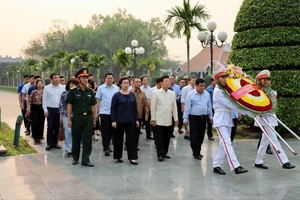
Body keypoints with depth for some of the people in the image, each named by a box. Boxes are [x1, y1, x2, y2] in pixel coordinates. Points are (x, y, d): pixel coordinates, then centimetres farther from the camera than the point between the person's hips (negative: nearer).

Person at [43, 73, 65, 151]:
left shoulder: (63, 88, 2)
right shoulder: (47, 88, 0)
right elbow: (44, 100, 2)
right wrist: (45, 110, -3)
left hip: (59, 109, 2)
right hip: (50, 109, -2)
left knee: (57, 127, 8)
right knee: (50, 127, -3)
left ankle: (55, 142, 20)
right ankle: (49, 143, 6)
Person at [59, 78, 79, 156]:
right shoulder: (64, 93, 4)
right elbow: (61, 105, 6)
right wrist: (61, 116, 5)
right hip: (66, 115, -1)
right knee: (68, 131, -6)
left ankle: (73, 148, 18)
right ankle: (68, 149, 0)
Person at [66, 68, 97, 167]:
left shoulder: (90, 91, 9)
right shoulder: (73, 91, -1)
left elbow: (93, 106, 12)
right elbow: (69, 105, -1)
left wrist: (94, 119, 9)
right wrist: (69, 119, -6)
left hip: (89, 118, 3)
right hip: (77, 117, -2)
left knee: (87, 140, 1)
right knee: (76, 139, 9)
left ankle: (85, 160, 7)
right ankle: (75, 158, 24)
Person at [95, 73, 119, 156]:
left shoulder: (116, 88, 5)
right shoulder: (101, 88, -1)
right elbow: (98, 100, 0)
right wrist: (97, 111, -3)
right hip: (104, 112, -3)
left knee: (111, 130, 11)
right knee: (105, 130, -2)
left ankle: (107, 145, 26)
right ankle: (106, 148, -1)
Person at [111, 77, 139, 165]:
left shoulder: (132, 95, 7)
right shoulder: (117, 95, -4)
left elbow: (135, 108, 10)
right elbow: (113, 108, -6)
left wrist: (136, 119, 6)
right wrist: (113, 120, -11)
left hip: (130, 121, 3)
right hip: (119, 121, -3)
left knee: (132, 139, -1)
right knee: (119, 139, 8)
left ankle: (132, 158, 1)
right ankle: (118, 157, 20)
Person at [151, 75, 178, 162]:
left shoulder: (172, 93, 9)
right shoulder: (156, 93, -2)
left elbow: (174, 107, 11)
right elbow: (153, 107, -3)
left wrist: (176, 118, 7)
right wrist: (153, 119, -7)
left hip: (168, 121, 4)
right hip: (159, 120, -4)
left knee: (167, 138, 8)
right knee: (159, 138, -2)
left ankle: (164, 153, 20)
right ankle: (160, 154, 3)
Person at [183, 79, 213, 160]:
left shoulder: (207, 94, 7)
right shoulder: (191, 94, -7)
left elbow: (209, 106, 15)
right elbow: (187, 107, -6)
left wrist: (211, 117, 15)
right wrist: (185, 119, -7)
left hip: (203, 117, 5)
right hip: (194, 117, -5)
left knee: (201, 135, 11)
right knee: (194, 136, -3)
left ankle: (198, 151, 24)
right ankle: (196, 153, 3)